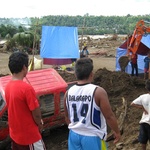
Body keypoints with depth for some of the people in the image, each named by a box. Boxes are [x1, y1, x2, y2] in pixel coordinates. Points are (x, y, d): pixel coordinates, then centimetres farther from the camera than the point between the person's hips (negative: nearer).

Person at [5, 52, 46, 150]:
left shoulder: (8, 86, -2)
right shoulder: (26, 88, -26)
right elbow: (36, 113, -20)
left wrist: (37, 121, 10)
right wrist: (40, 125, 1)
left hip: (15, 133, 8)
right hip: (29, 136, -7)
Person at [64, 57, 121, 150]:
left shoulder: (69, 92, -2)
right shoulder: (98, 92, -20)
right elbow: (109, 116, -16)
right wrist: (117, 132, 0)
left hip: (74, 135, 5)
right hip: (93, 137, -5)